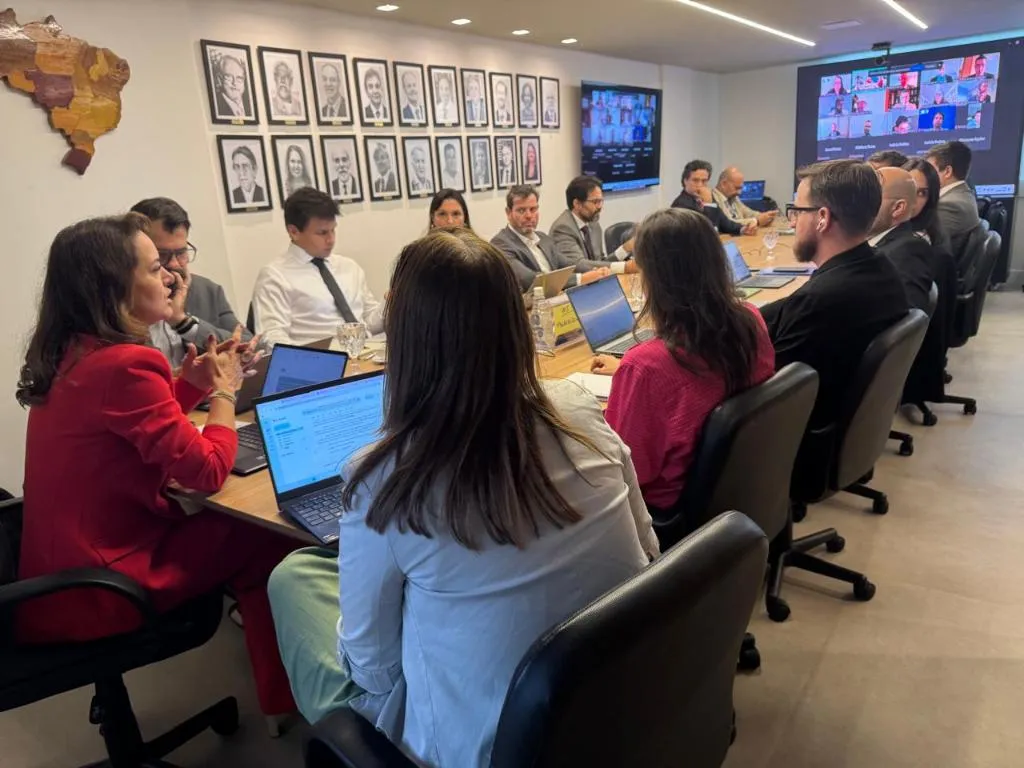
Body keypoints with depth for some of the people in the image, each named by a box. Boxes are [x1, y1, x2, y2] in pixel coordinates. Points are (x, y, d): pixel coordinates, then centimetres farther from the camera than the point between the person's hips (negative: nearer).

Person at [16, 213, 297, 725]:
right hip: (92, 589, -9)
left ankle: (274, 685, 29)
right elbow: (207, 471, -22)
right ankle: (284, 697, 18)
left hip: (61, 568, 9)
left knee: (238, 529, 14)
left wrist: (194, 381, 3)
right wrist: (223, 390, -8)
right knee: (269, 540, 0)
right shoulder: (124, 364, -27)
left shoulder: (71, 354, 4)